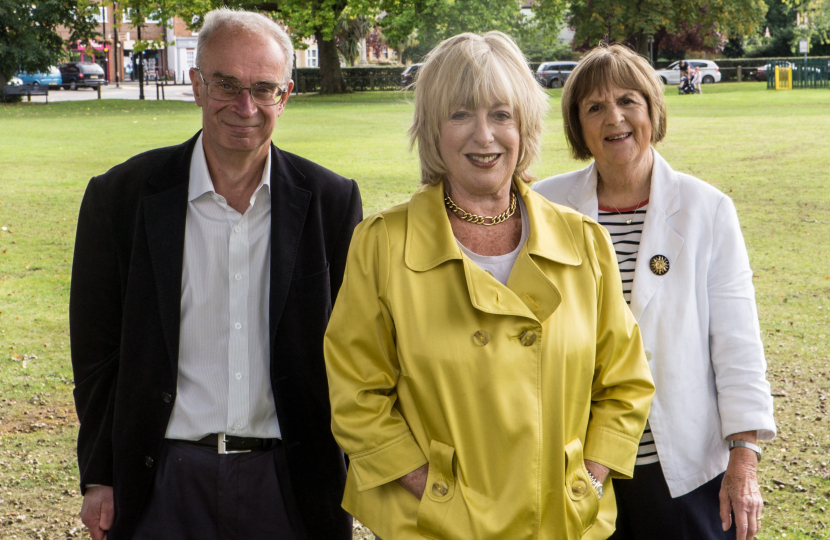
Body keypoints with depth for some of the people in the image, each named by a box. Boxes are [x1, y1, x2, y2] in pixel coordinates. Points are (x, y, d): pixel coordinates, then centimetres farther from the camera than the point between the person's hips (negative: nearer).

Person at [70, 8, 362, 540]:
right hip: (165, 482, 0)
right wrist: (100, 478, 3)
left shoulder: (332, 201, -2)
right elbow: (98, 351, 2)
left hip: (291, 484, 1)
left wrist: (352, 477, 4)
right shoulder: (121, 196, -4)